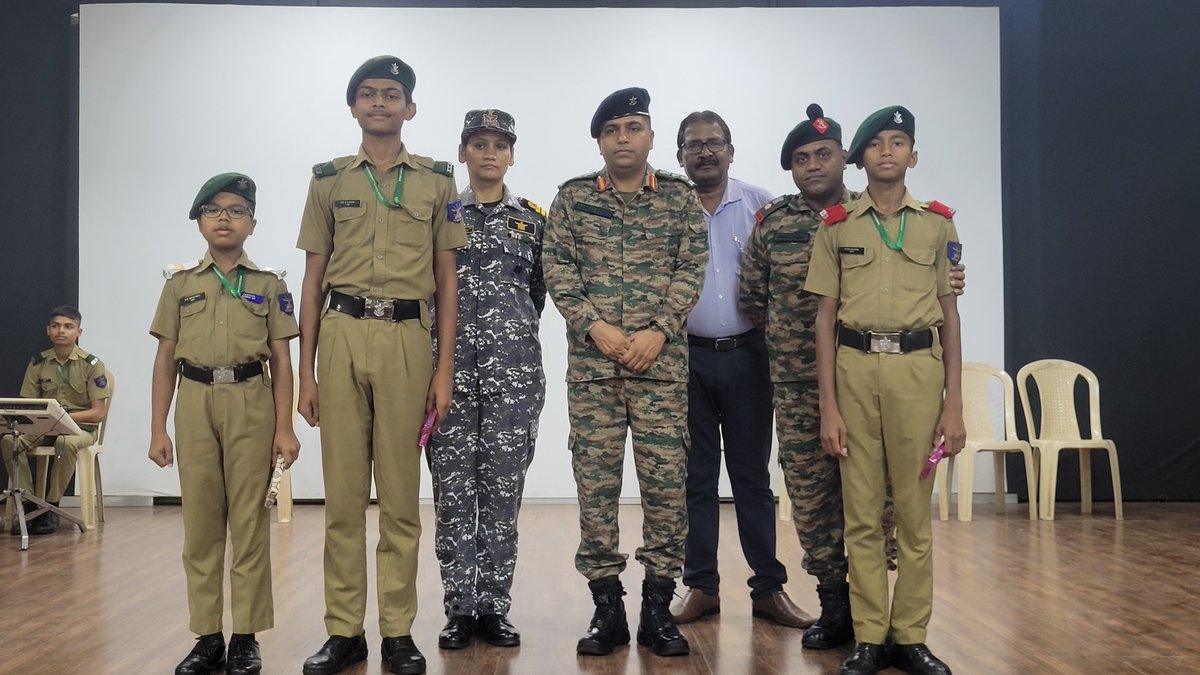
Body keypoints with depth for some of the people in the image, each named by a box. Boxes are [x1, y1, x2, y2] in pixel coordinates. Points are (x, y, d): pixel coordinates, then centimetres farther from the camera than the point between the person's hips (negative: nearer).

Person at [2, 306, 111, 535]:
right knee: (9, 439, -28)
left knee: (67, 442, -38)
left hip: (80, 427, -3)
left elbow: (98, 413, -7)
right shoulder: (38, 363, 6)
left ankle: (51, 508, -19)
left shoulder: (92, 365, -4)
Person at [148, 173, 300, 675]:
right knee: (200, 521, 5)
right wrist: (158, 429, 3)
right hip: (195, 405, 2)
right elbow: (166, 361, 9)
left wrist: (284, 427, -4)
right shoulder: (180, 285, 10)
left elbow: (281, 362, 3)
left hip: (251, 404, -1)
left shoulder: (269, 285, 6)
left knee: (250, 521, 1)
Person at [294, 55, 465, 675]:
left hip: (407, 337, -1)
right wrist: (306, 372, 6)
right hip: (342, 334, 1)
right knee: (343, 491, 2)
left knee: (400, 492, 3)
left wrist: (444, 369, 1)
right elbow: (313, 280, 12)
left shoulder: (437, 180, 10)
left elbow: (447, 280, 8)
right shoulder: (328, 180, 12)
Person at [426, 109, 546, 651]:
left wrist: (510, 339, 11)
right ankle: (460, 609, 11)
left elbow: (538, 292, 13)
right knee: (453, 490, 1)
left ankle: (495, 608, 13)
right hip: (450, 367, 0)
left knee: (503, 490, 3)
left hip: (514, 370, 1)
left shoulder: (534, 220, 9)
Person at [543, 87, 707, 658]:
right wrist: (596, 326, -11)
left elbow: (691, 269, 1)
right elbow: (557, 268, 2)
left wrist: (657, 332, -11)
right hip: (591, 359, 1)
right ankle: (606, 606, 13)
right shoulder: (572, 198, 8)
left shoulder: (680, 197, 8)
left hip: (661, 358, 0)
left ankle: (657, 606, 12)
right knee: (595, 480, 2)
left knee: (665, 478, 0)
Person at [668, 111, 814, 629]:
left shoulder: (760, 205, 4)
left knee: (752, 475, 6)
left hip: (746, 356, 0)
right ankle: (700, 586, 18)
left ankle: (768, 587, 15)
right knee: (695, 476, 7)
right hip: (687, 357, 0)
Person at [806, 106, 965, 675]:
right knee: (861, 512, 3)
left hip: (918, 367, 0)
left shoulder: (938, 223, 9)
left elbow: (950, 316, 8)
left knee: (915, 510, 4)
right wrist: (828, 407, -1)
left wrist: (954, 406, 2)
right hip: (855, 368, 0)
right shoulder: (836, 226, 7)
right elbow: (825, 317, 5)